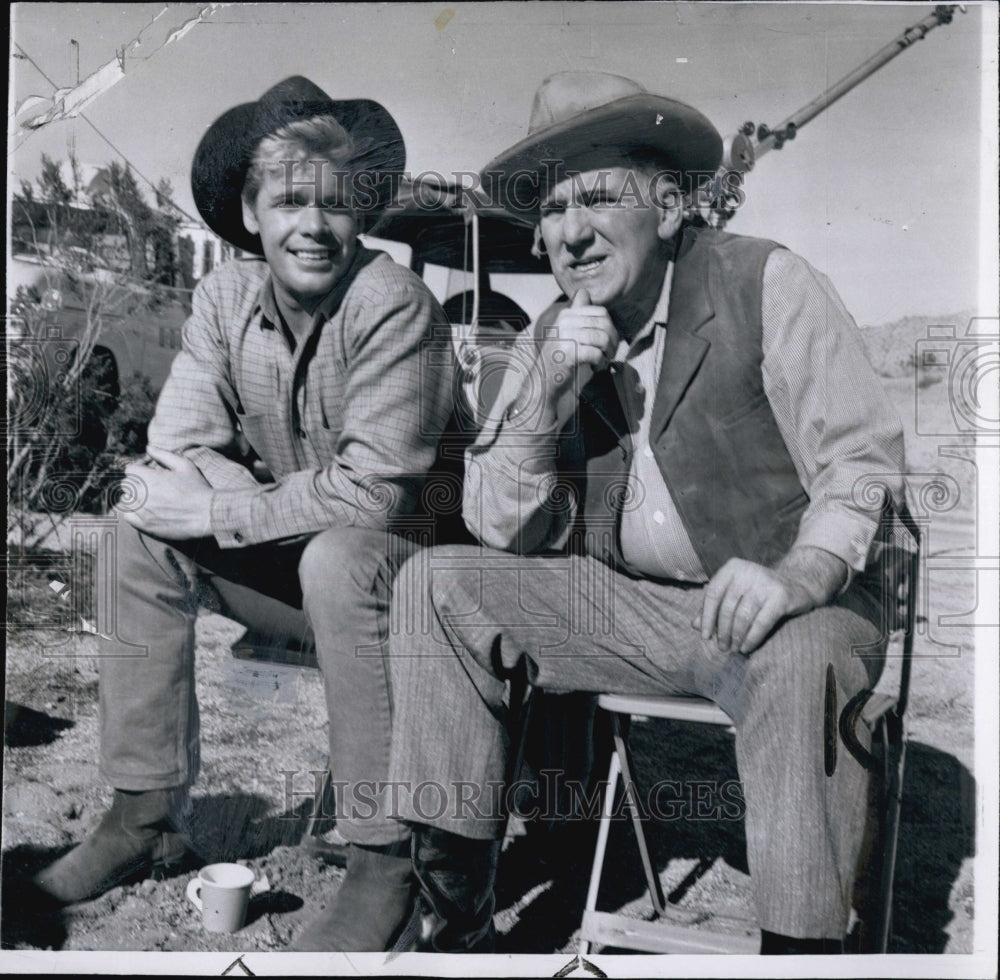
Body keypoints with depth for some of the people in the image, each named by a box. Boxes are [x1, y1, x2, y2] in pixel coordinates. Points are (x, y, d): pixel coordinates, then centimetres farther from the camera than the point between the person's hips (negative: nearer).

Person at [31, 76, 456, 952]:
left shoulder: (395, 304, -21)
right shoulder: (225, 297, -3)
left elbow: (375, 491, -28)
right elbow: (179, 454, -7)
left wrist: (220, 511, -23)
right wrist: (291, 508, -24)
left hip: (403, 561, -6)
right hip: (297, 562, 6)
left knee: (337, 557, -36)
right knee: (139, 529, -9)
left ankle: (384, 855, -22)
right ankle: (147, 815, 0)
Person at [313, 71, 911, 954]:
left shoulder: (767, 286, -8)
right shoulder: (550, 340, 5)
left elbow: (866, 460, -12)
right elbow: (502, 532, 0)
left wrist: (796, 577, -31)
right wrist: (544, 396, -16)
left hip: (773, 610, -4)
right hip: (625, 607, 5)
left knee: (799, 658, -38)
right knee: (433, 584, -8)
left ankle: (802, 942, -16)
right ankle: (456, 922, -3)